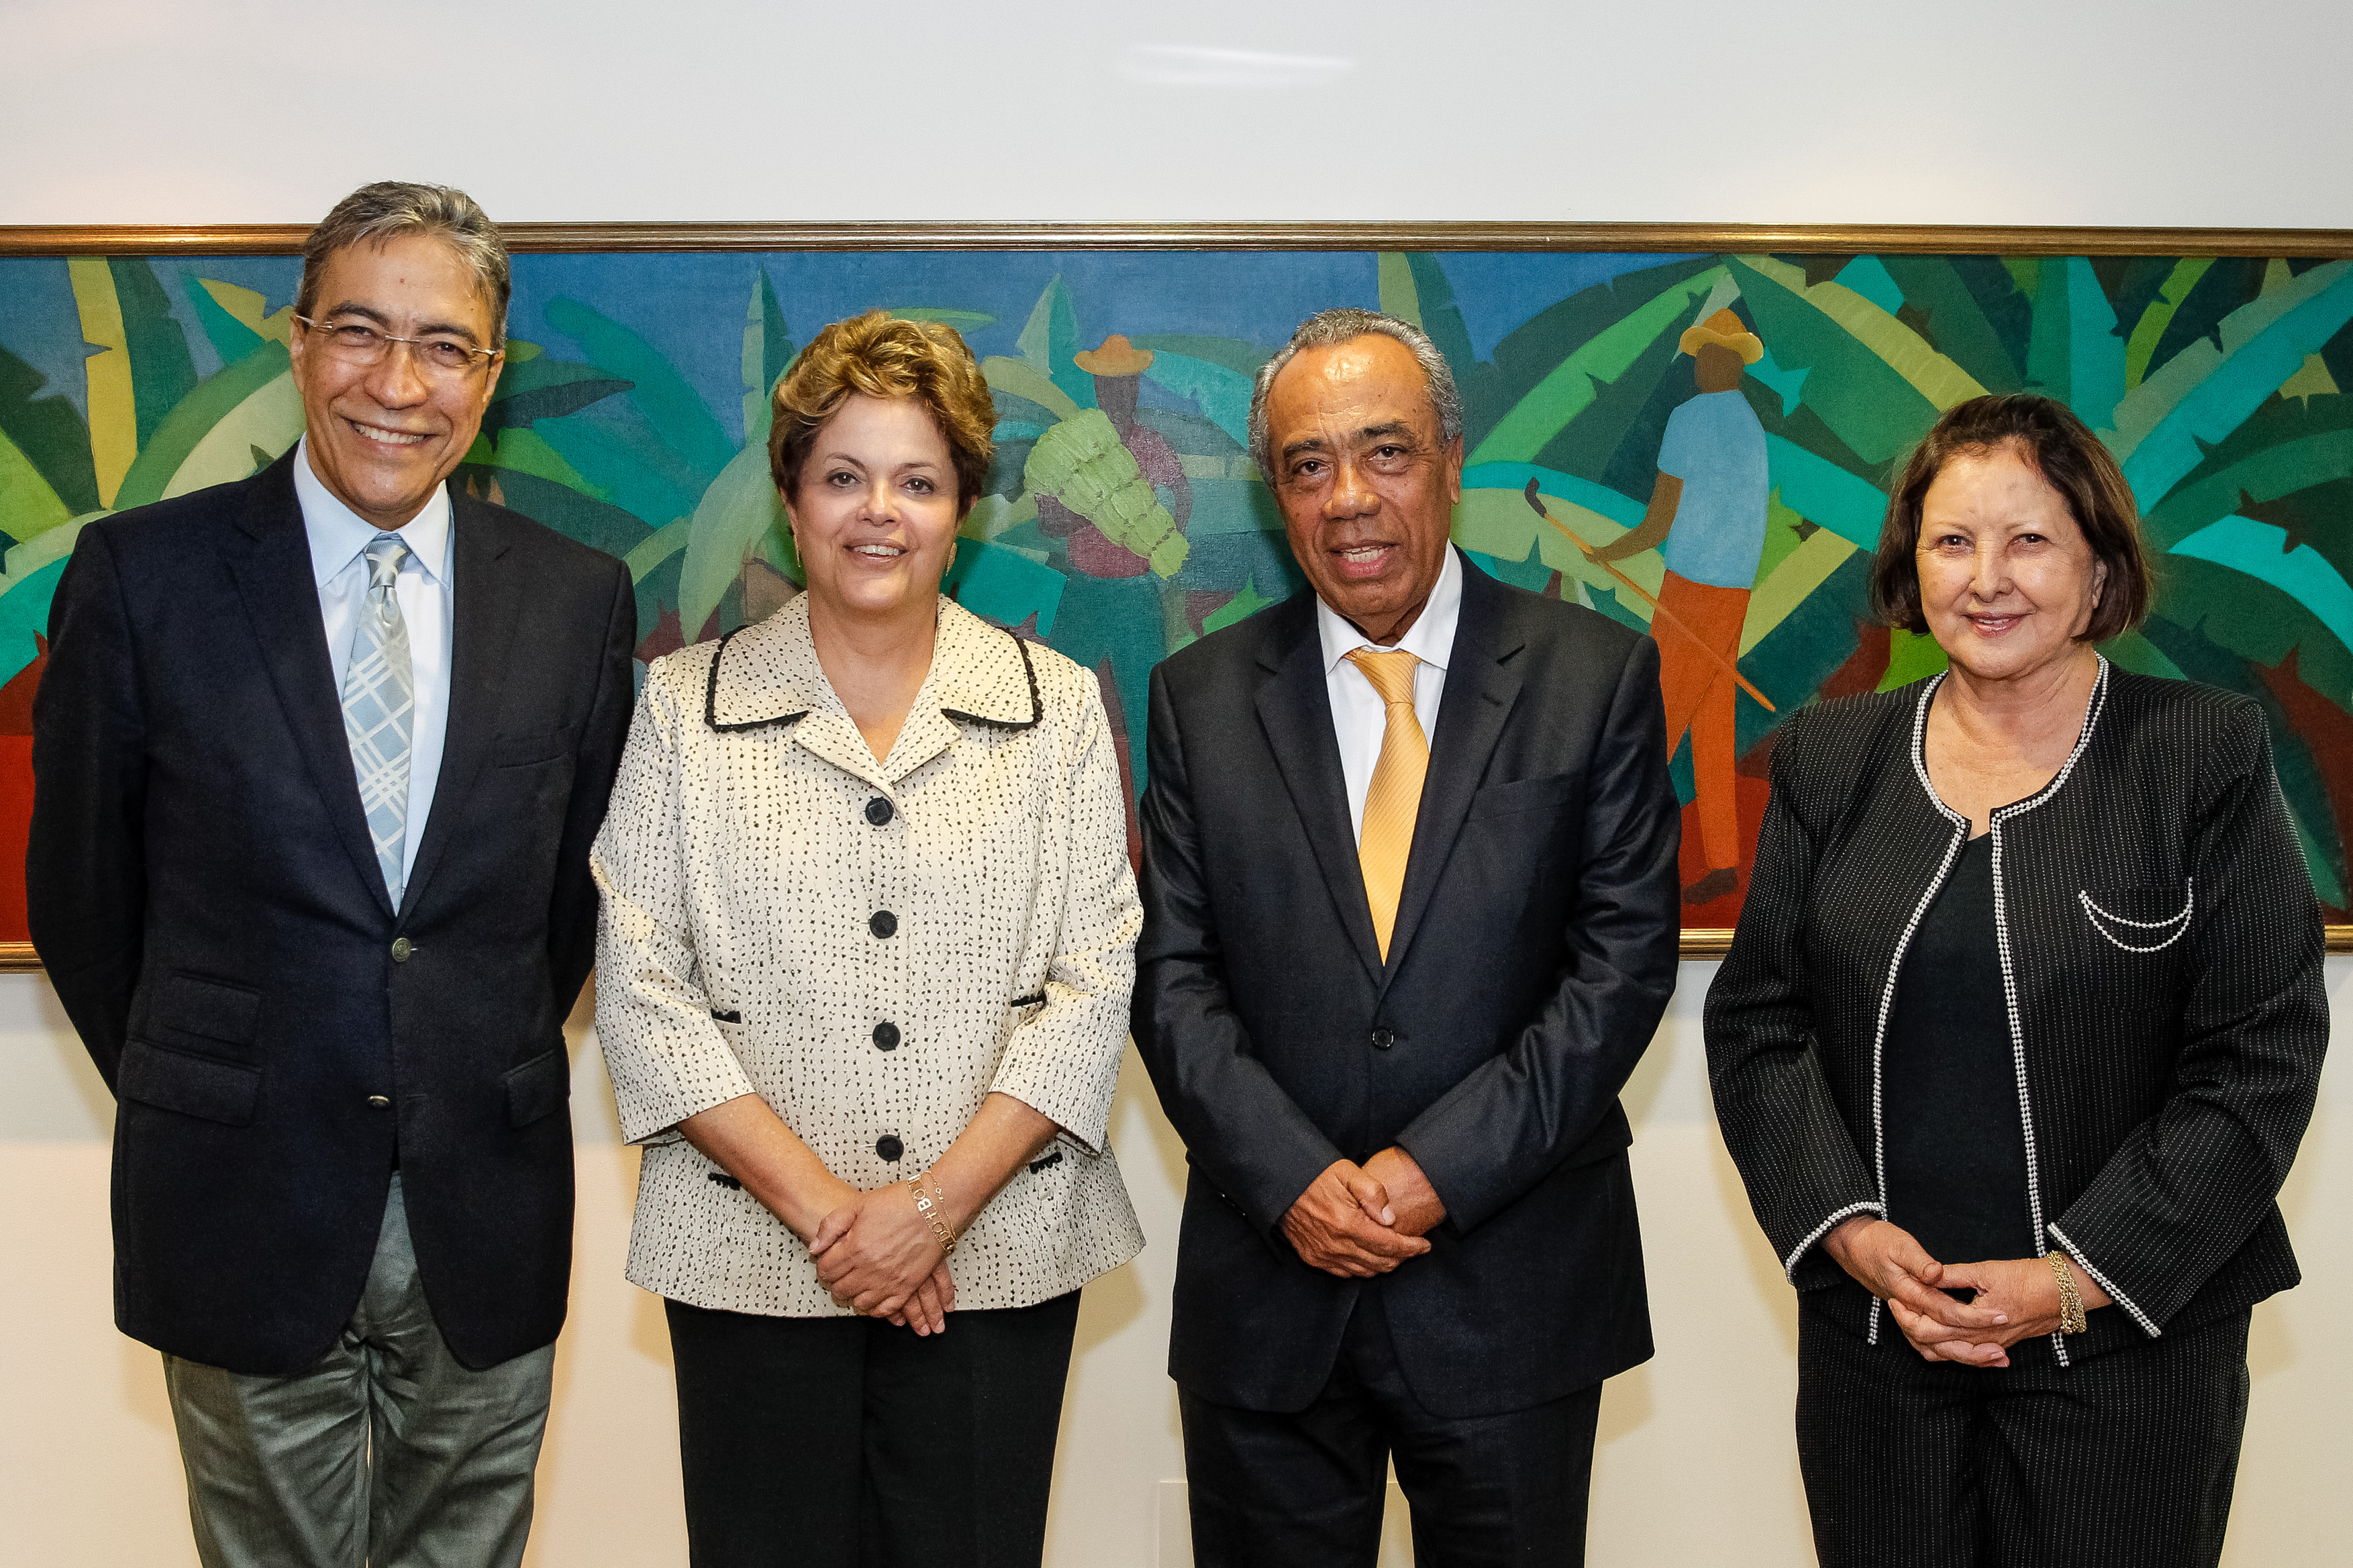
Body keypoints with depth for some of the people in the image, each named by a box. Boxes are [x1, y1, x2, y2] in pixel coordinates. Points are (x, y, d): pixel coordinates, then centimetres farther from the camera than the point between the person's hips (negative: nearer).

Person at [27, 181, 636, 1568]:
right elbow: (81, 890, 2)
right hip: (245, 1204, -2)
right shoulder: (143, 573, -6)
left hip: (489, 1214, 2)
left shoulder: (580, 597, 0)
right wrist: (191, 1103, 6)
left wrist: (492, 1082, 9)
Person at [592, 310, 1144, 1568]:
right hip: (752, 1261, 0)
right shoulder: (685, 707, 3)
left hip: (998, 1257, 0)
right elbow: (643, 991, -2)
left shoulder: (1057, 708, 4)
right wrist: (819, 1205, -10)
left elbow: (1095, 983, -1)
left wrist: (940, 1202, -11)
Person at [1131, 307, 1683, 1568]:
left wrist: (1443, 1168, -14)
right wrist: (1293, 1178, -13)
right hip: (1269, 1291, 2)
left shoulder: (1595, 678, -1)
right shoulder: (1202, 696, 4)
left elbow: (1624, 958, -6)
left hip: (1511, 1292, -1)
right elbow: (1172, 976, 1)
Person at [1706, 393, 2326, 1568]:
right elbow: (1755, 1028, 5)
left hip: (2131, 1347, -2)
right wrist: (1850, 1232, -9)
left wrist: (2084, 1277, -12)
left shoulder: (2207, 755, -3)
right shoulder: (1830, 761, 5)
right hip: (1869, 1331, 2)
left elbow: (2261, 1059, -7)